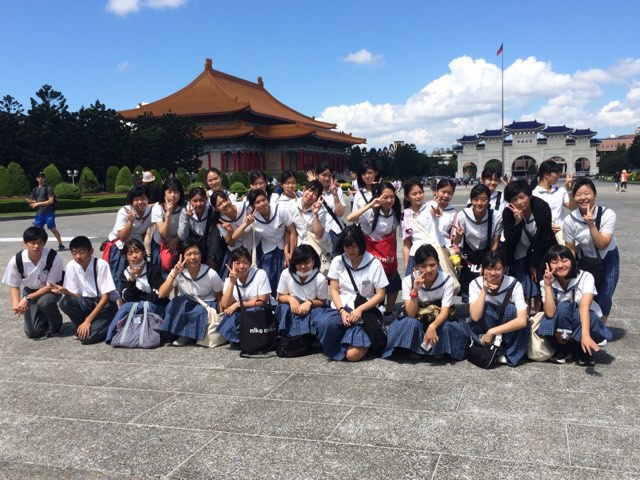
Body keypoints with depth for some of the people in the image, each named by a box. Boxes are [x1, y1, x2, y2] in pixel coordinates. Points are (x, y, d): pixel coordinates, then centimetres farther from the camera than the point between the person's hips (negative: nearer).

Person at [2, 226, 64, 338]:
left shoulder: (54, 258, -31)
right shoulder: (16, 260, -23)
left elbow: (50, 286, -23)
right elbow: (14, 286, -8)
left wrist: (27, 298, -31)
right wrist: (16, 304, -26)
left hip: (51, 290, -2)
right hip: (30, 291, 2)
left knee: (44, 302, -37)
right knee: (32, 332, -9)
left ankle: (56, 325, -6)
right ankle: (45, 318, 26)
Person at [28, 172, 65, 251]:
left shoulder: (48, 188, -6)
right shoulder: (35, 189, 14)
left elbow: (51, 201, -14)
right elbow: (34, 201, 19)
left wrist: (38, 203, -17)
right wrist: (30, 202, -4)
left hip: (48, 212, -6)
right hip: (39, 213, 6)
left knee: (53, 229, -3)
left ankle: (60, 245, 7)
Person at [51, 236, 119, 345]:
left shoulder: (101, 265, -20)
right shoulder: (71, 266, -7)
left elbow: (105, 297, -18)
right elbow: (76, 295, 0)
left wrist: (88, 320, -21)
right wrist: (64, 291, -23)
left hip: (106, 305, -5)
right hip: (87, 303, 5)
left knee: (87, 337, -26)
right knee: (65, 303, -26)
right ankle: (82, 327, -2)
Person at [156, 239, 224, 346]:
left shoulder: (211, 274, -17)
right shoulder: (178, 272, -13)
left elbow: (220, 297, -4)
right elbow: (161, 294, -23)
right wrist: (174, 274, -31)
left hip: (206, 307, -1)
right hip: (184, 307, 1)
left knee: (199, 311, -36)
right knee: (179, 301, -32)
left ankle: (188, 336, -12)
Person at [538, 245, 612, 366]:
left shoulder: (586, 277, -20)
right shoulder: (545, 283, -15)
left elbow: (584, 306, -37)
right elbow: (550, 313, -28)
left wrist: (585, 335, -51)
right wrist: (548, 285, -33)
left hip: (584, 322, -1)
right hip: (562, 327, 1)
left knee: (576, 314, -35)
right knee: (562, 307, -32)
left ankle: (585, 350, -7)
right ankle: (564, 348, -9)